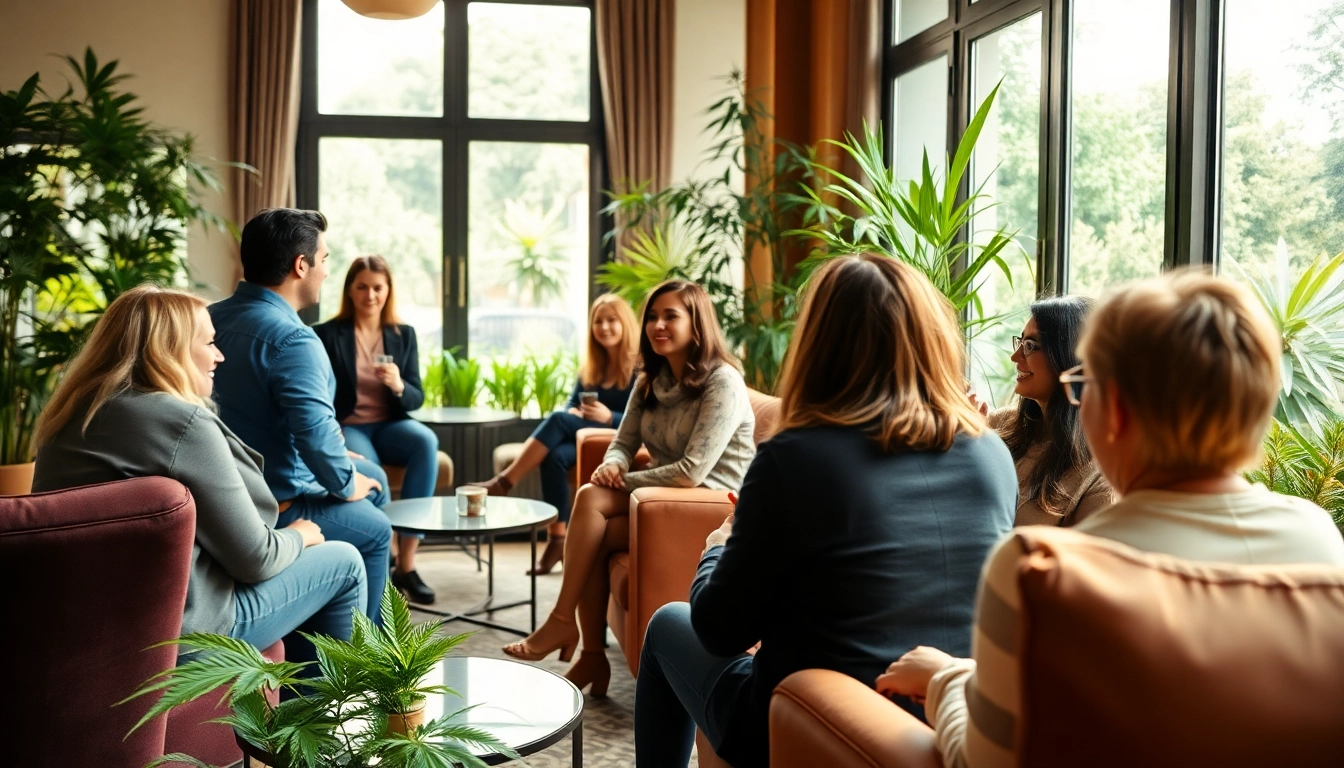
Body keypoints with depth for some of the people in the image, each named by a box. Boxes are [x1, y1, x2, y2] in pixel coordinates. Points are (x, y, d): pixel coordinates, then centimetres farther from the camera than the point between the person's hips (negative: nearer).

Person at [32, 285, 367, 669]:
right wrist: (298, 535, 3)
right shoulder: (182, 421, -21)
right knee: (344, 564, 9)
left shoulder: (75, 413, 5)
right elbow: (254, 558, -18)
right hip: (174, 628, -9)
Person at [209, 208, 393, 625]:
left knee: (374, 477, 26)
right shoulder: (292, 339, -26)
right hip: (277, 508, -9)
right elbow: (316, 433, -34)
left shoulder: (213, 317, 3)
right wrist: (346, 484, -13)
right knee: (375, 529, 18)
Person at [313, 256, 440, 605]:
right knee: (370, 474, -36)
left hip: (390, 425, 3)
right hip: (346, 427, -3)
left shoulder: (404, 335, 9)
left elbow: (416, 399, 5)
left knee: (426, 441, -31)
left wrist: (398, 385, -18)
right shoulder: (326, 334, 1)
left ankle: (406, 562, -28)